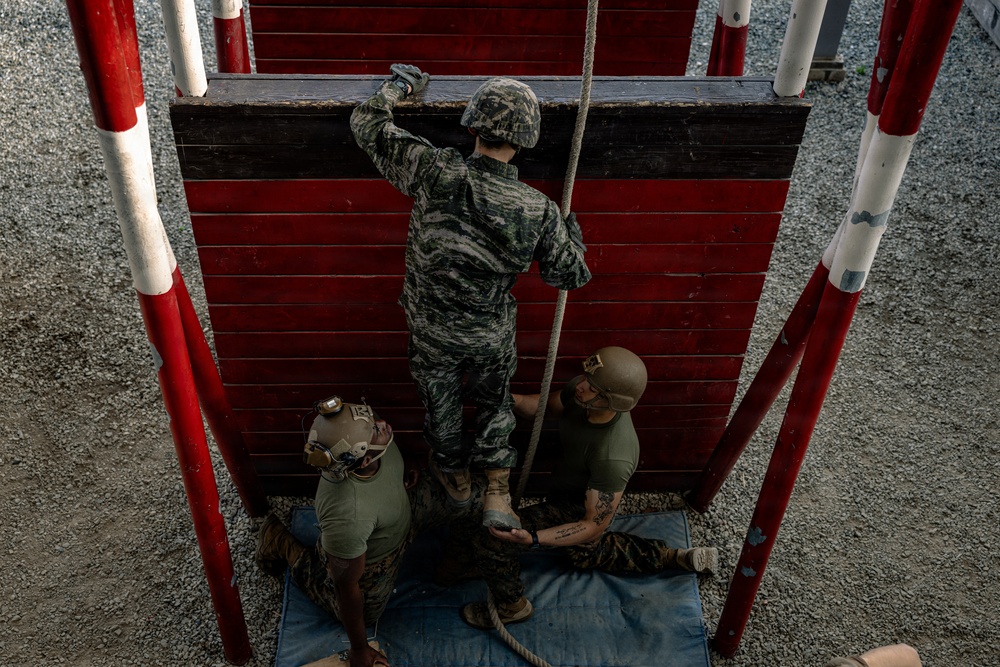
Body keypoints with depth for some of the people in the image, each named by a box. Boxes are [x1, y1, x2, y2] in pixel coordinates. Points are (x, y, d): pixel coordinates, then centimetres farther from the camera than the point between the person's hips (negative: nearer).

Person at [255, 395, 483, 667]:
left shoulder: (375, 441, -31)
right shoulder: (347, 519, -47)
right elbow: (347, 588, -29)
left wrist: (402, 480, 14)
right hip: (371, 562, -5)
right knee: (363, 616, 24)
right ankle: (284, 546, 24)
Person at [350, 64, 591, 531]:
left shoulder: (436, 174, -28)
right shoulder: (538, 211, -24)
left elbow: (367, 124, -16)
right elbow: (569, 273, -9)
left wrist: (398, 85, 3)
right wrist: (571, 234, 11)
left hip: (432, 331, 0)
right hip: (491, 334, 0)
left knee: (441, 405, 26)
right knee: (494, 405, 28)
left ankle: (454, 476, 52)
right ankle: (497, 495, 30)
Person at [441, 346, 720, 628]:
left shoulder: (612, 458, -41)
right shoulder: (579, 390, -22)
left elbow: (594, 525, -30)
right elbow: (548, 405, 0)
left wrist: (533, 539, -41)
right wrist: (516, 401, -22)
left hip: (577, 509, -8)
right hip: (562, 489, 8)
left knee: (491, 536, -17)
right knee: (586, 554, 34)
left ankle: (511, 606, 13)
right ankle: (674, 557, 41)